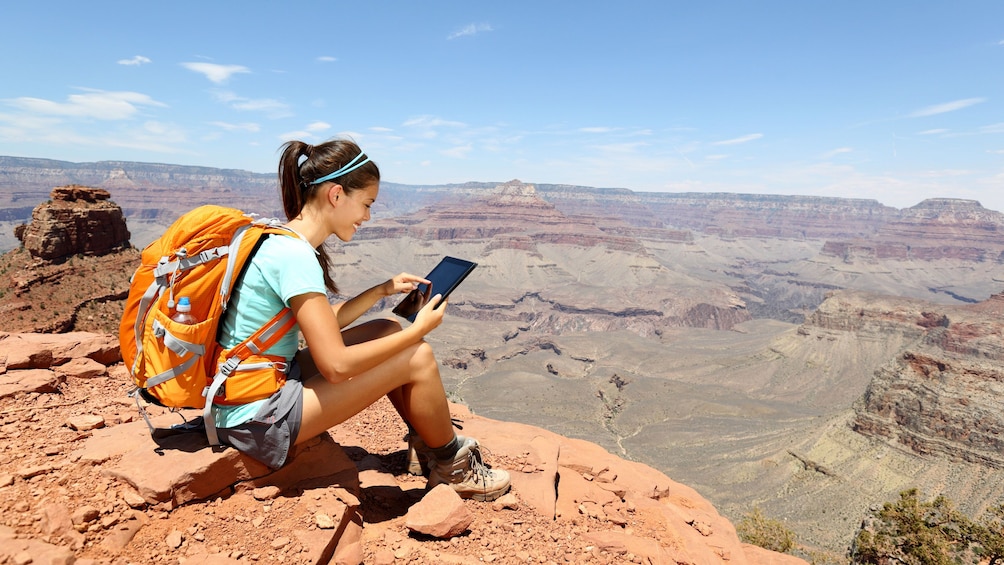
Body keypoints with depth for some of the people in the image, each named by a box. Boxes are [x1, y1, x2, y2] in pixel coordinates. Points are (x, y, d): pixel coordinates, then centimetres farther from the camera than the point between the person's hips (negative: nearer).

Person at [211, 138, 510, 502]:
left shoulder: (279, 238, 5)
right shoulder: (294, 256, -24)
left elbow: (322, 326, 13)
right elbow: (336, 365, -26)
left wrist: (383, 290, 11)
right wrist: (418, 329, -15)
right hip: (257, 421, -10)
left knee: (387, 332, 10)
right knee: (417, 357, -11)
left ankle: (433, 451, 18)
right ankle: (456, 470, 14)